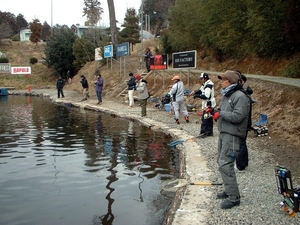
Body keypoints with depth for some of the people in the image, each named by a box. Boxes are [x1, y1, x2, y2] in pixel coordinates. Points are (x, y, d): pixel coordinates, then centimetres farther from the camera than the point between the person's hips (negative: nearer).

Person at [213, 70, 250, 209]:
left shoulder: (240, 96, -15)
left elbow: (237, 116, -23)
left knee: (225, 165, -13)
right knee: (222, 162, 16)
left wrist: (220, 113, -16)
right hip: (223, 133, 10)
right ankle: (229, 191, 30)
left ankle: (234, 197, -4)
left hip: (232, 135, -10)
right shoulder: (226, 95, 16)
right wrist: (215, 112, 5)